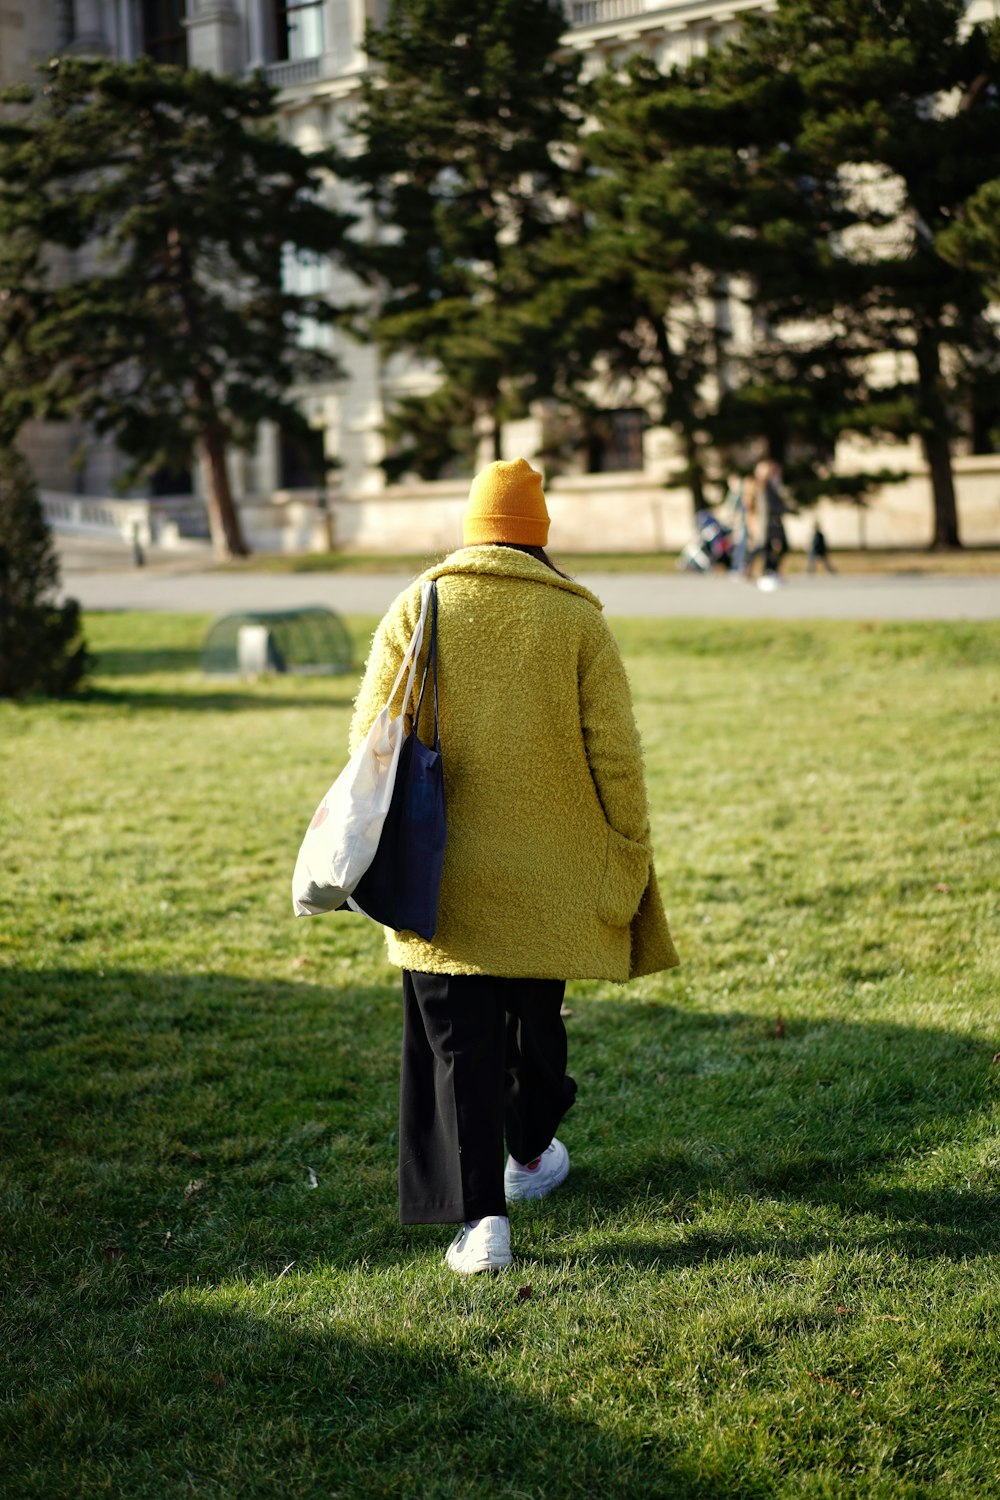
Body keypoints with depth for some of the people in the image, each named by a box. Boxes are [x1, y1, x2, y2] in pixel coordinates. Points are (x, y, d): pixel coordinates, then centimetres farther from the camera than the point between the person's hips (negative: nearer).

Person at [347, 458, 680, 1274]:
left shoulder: (415, 610, -2)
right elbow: (615, 753, -5)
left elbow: (371, 739, -3)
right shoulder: (578, 619, -3)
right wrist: (630, 857, 4)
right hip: (550, 877, 1)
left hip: (443, 876, -1)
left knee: (457, 1040, 1)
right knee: (536, 1016, 21)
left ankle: (481, 1215, -8)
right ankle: (531, 1156, 43)